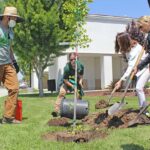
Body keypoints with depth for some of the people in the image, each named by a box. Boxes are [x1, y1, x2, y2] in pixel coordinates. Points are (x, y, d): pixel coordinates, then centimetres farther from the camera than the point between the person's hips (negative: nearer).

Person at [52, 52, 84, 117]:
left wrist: (80, 85, -20)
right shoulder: (67, 68, -32)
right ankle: (56, 110, -27)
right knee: (62, 93, -24)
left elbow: (81, 77, -6)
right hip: (66, 81, -4)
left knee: (79, 95, -2)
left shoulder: (81, 66, -22)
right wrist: (72, 86, -29)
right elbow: (65, 80, -23)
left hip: (76, 82, 4)